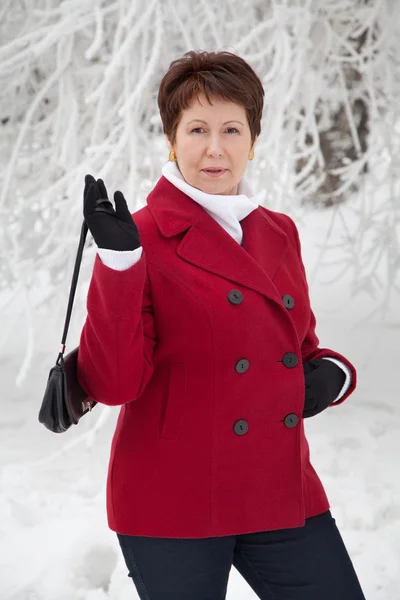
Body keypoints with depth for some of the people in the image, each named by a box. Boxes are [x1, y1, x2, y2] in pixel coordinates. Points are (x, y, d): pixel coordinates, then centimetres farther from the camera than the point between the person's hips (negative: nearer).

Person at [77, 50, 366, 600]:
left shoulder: (280, 234, 9)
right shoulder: (143, 239, -8)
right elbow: (113, 384, -16)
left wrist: (330, 375, 0)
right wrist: (118, 264, -25)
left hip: (281, 494, 5)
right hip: (172, 507, -5)